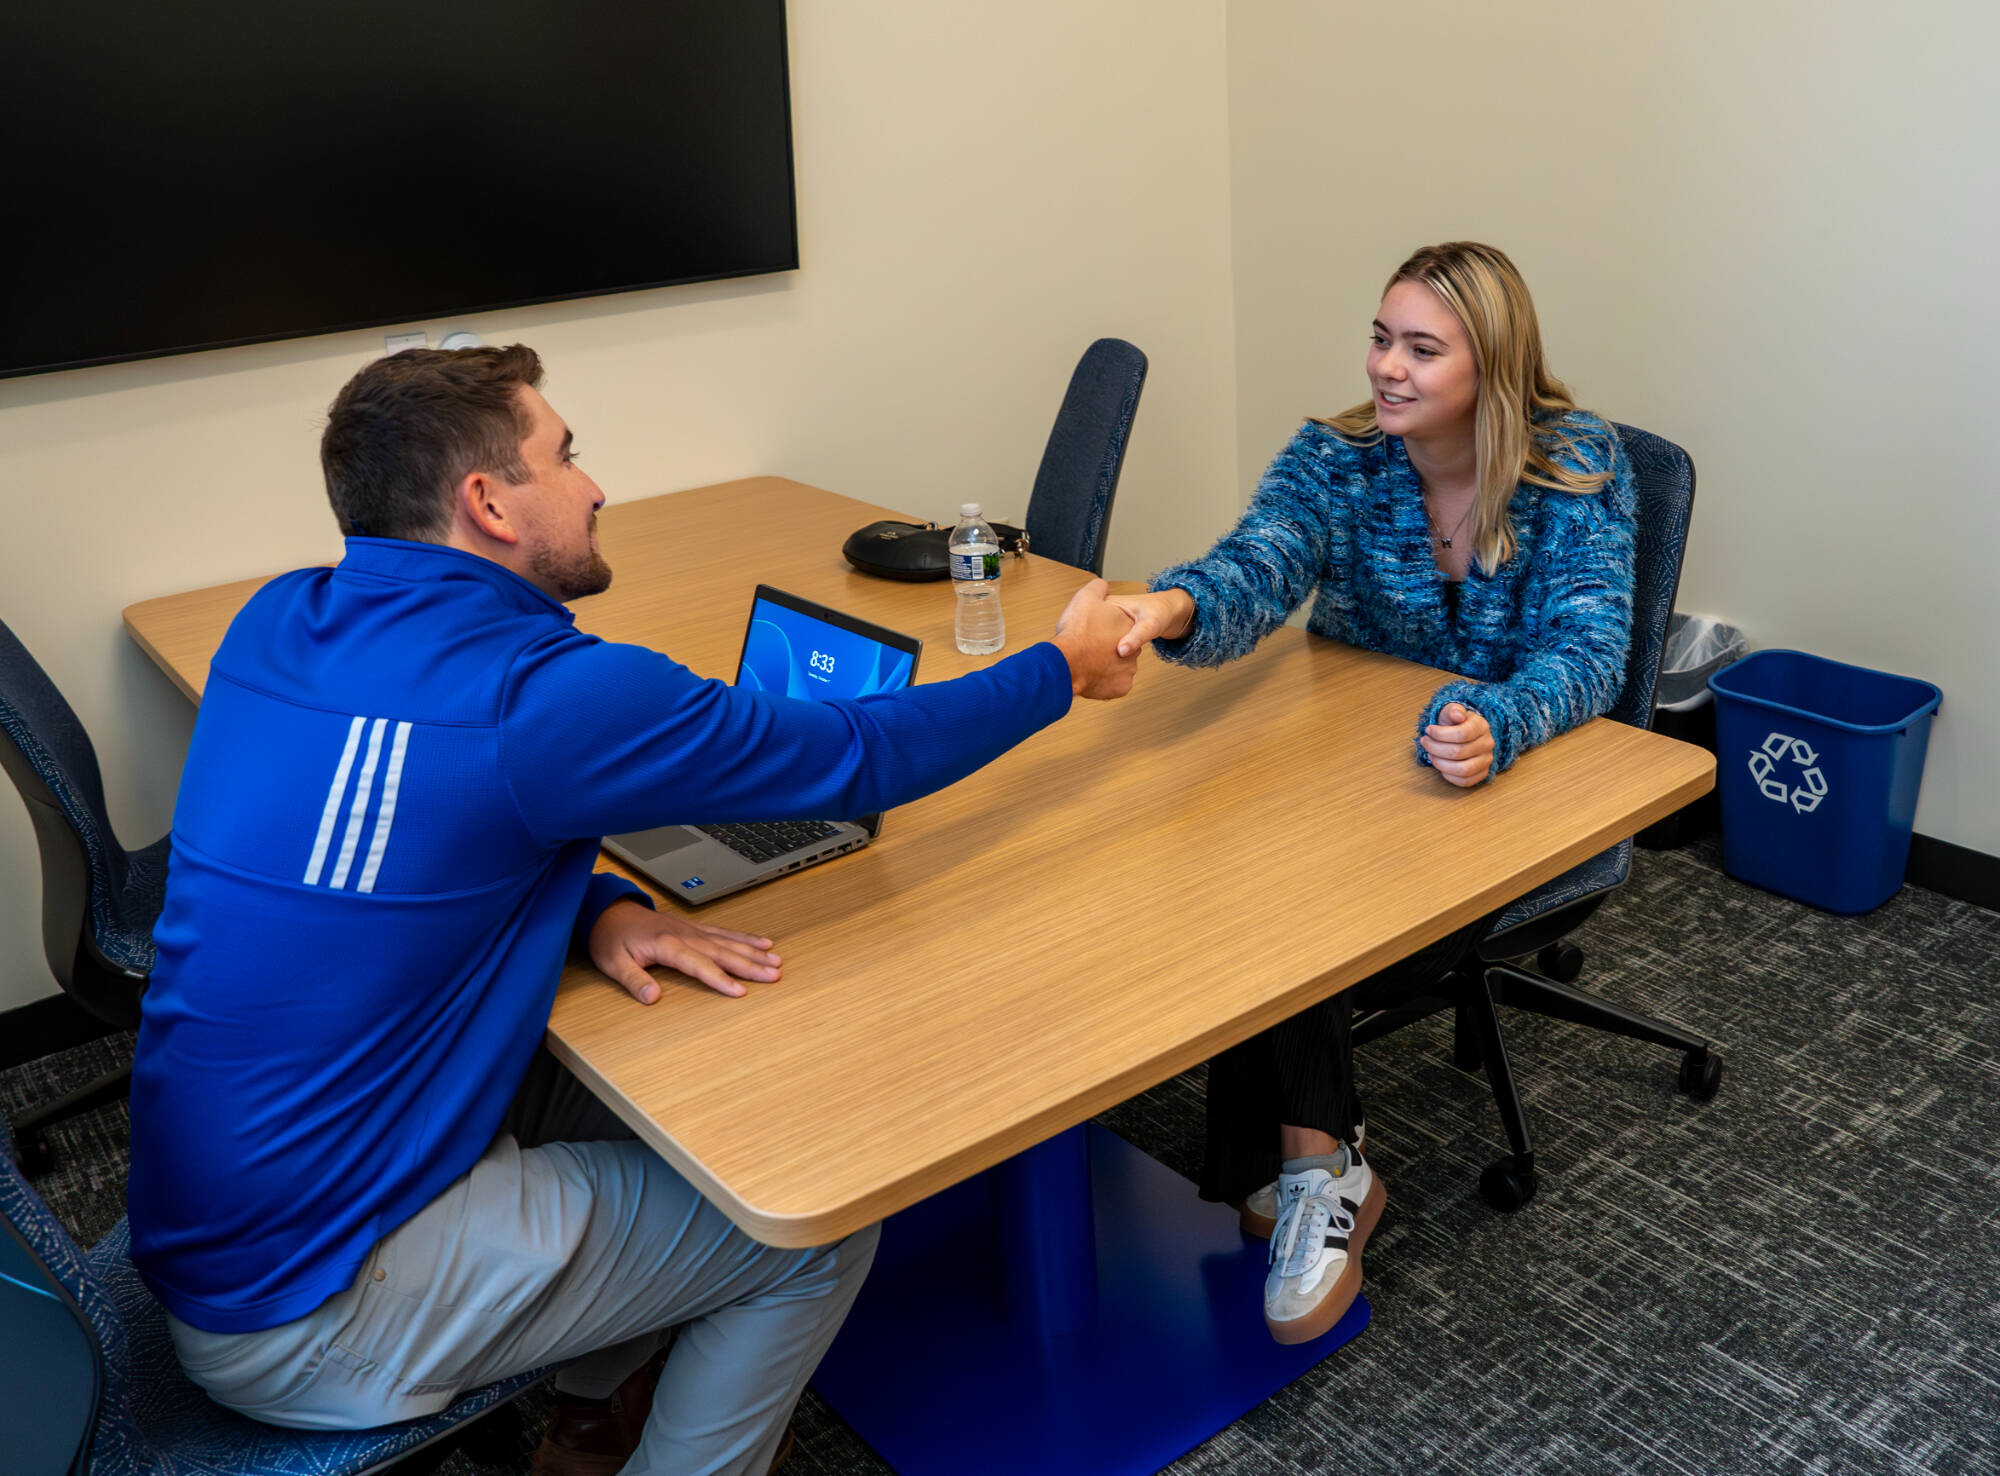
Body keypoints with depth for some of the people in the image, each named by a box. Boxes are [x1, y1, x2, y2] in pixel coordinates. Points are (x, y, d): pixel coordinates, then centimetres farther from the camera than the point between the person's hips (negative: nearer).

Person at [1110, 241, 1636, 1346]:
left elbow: (1587, 646, -19)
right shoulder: (1335, 459, -6)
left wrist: (1496, 727, -42)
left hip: (1522, 777, -3)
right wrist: (1179, 607, -51)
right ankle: (1316, 1167, -14)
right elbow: (1258, 568, -25)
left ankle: (1305, 1171, -8)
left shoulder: (1579, 466, -9)